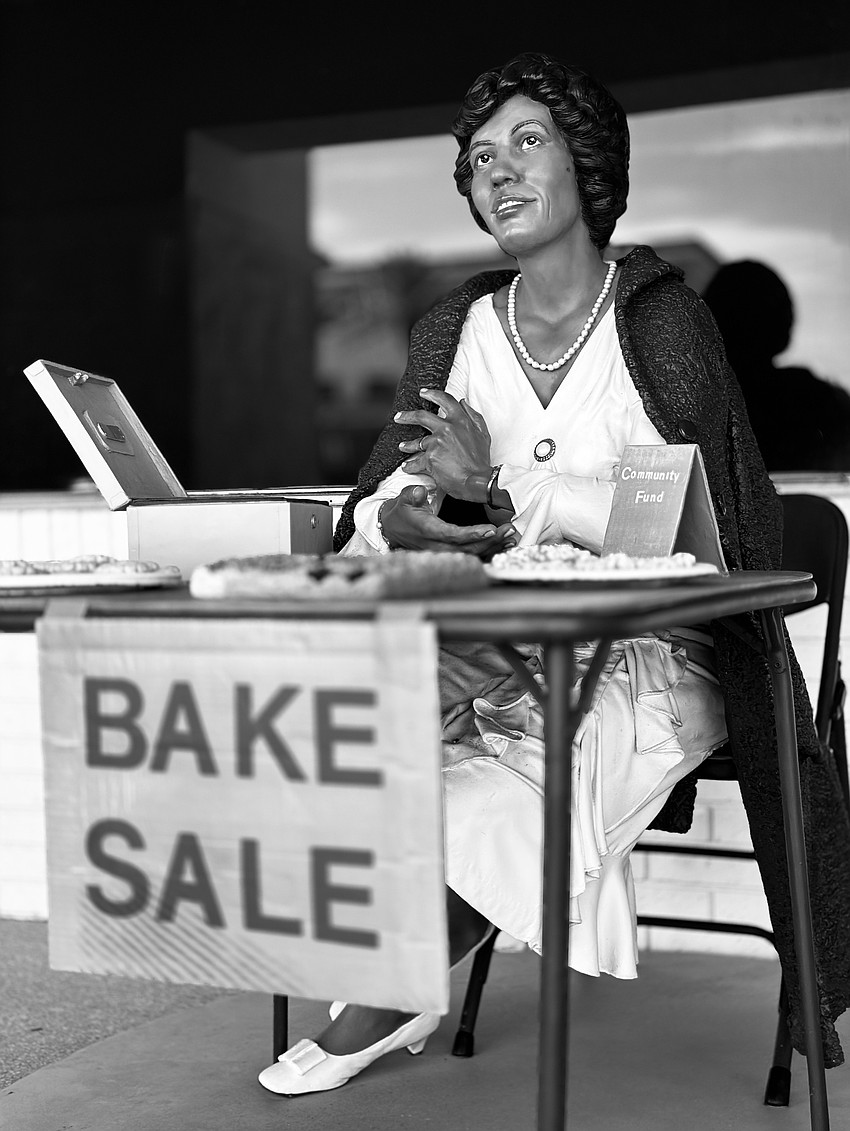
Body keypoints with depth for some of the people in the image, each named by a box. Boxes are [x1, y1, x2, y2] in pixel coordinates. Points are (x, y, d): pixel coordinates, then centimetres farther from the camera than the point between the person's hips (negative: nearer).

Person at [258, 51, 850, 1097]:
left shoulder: (661, 318, -4)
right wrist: (395, 520, -23)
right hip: (498, 649, 5)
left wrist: (498, 488, -20)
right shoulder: (453, 332, 10)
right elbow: (373, 509, 3)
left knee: (482, 794, -30)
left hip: (648, 656, -4)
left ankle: (390, 997, -2)